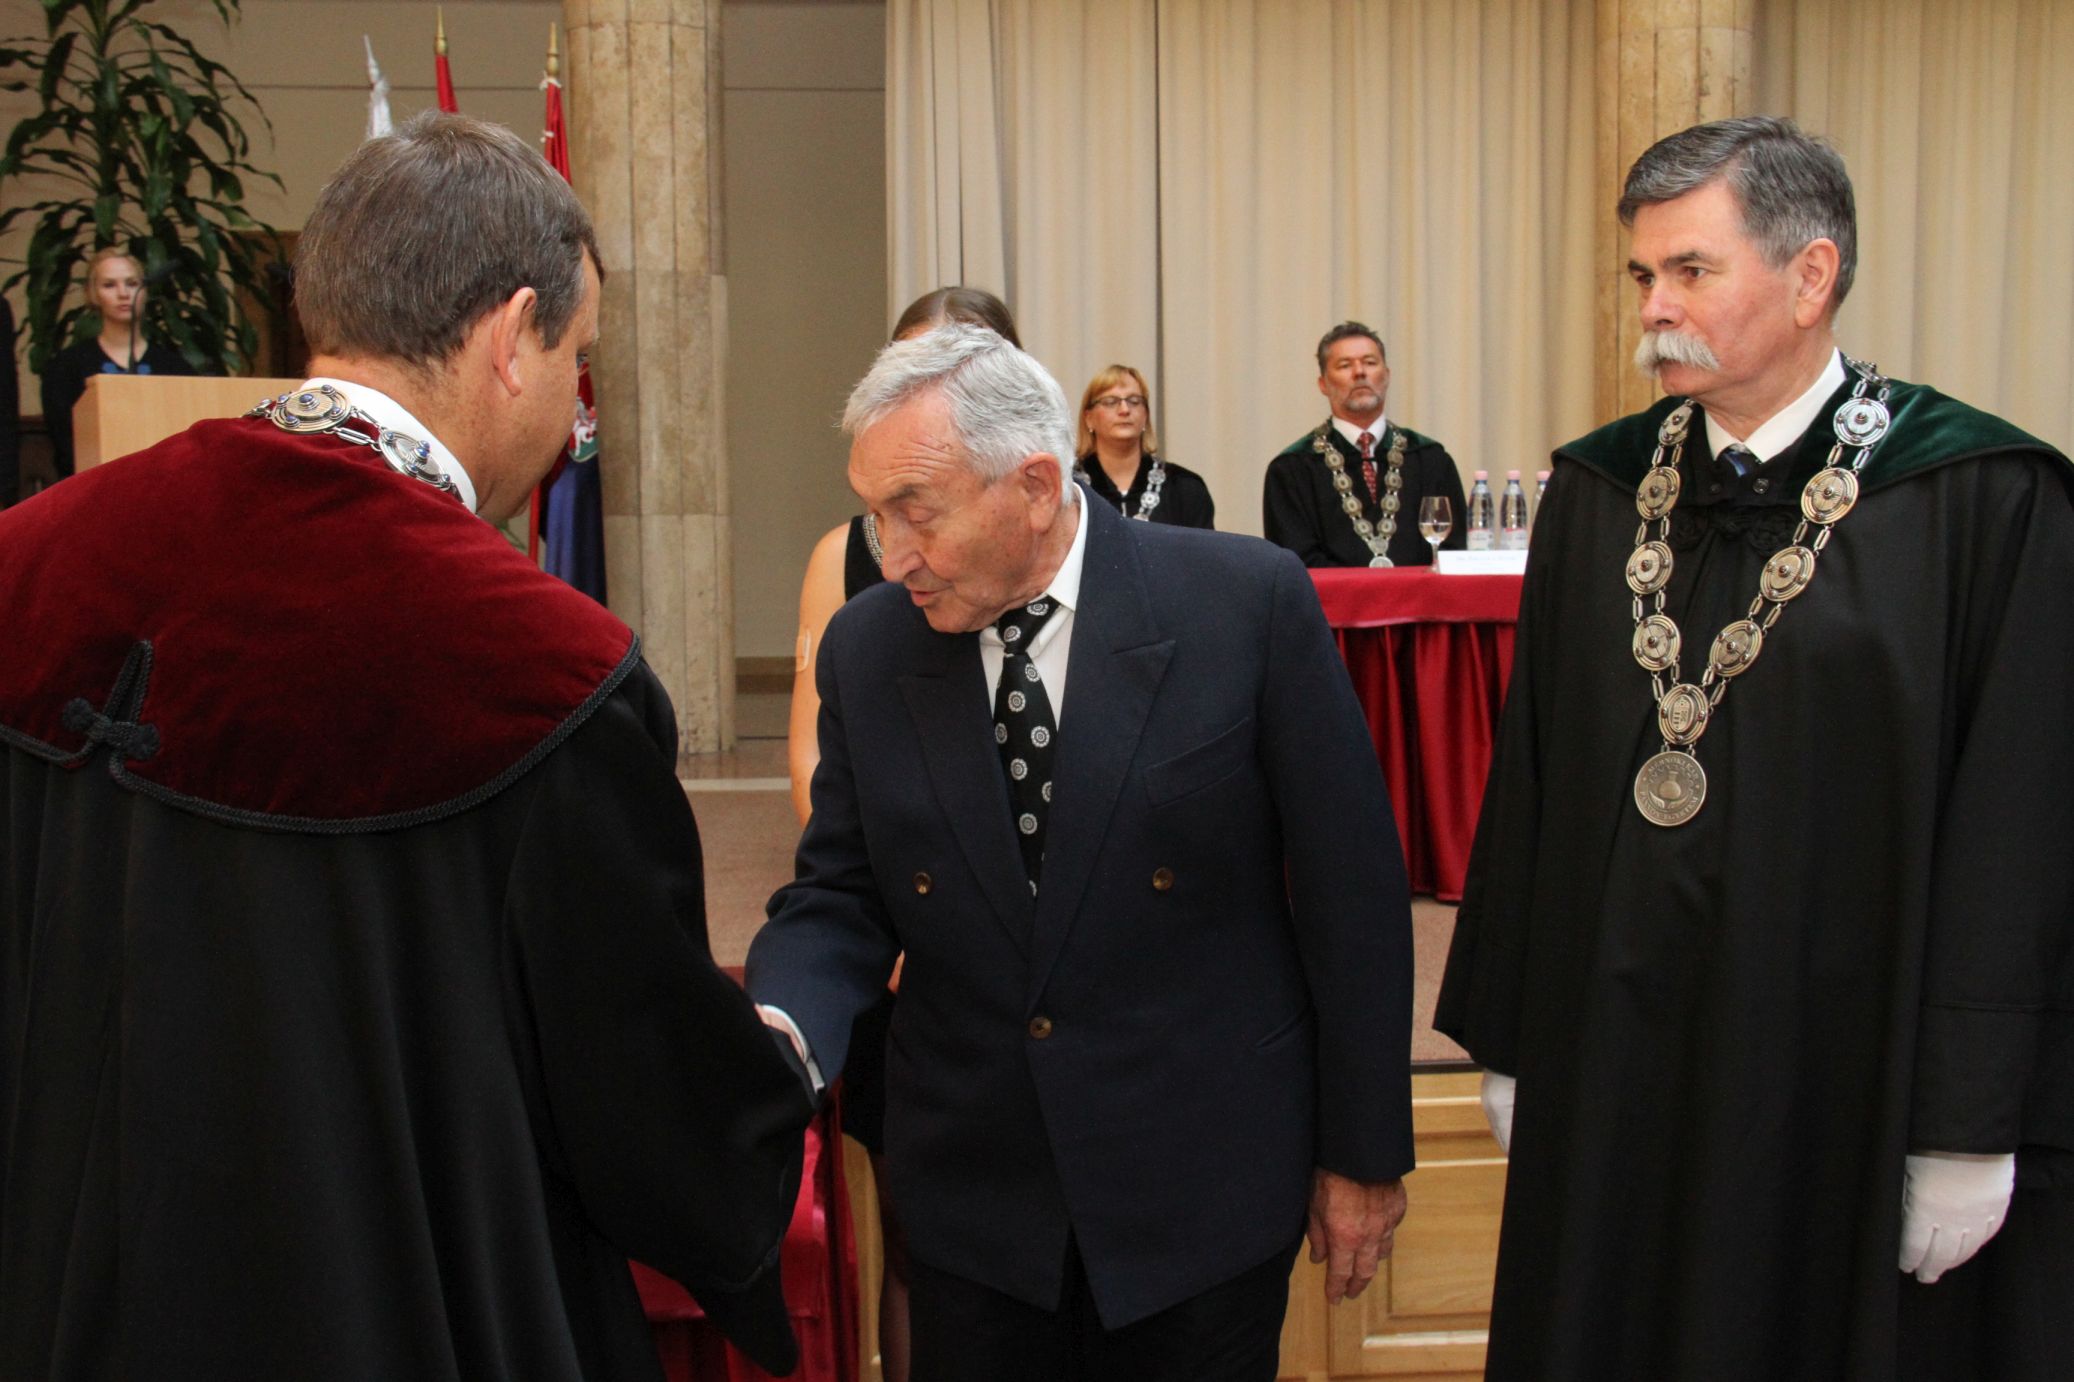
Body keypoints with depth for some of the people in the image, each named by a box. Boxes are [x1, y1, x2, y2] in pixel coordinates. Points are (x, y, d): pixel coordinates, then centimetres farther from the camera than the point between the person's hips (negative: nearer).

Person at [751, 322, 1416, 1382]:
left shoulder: (1246, 601, -13)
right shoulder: (865, 647, -2)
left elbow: (1349, 886, -8)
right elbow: (840, 896, 3)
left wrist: (1362, 1151, -4)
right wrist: (780, 1026, -19)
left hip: (1205, 1191, -2)